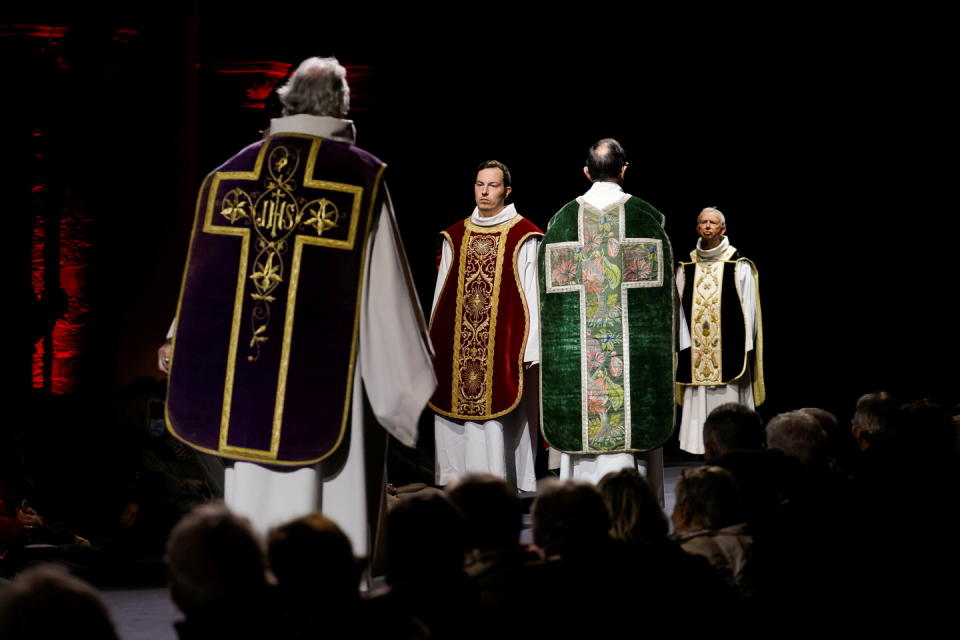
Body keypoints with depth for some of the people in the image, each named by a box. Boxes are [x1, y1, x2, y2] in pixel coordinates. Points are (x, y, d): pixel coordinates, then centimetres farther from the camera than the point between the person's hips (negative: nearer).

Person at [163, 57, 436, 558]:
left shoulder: (233, 172, 7)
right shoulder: (359, 177, -5)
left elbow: (206, 278, 11)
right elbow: (385, 293, -6)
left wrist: (178, 346, 22)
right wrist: (413, 386, 2)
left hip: (247, 382, 4)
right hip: (326, 381, -4)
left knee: (256, 504, 9)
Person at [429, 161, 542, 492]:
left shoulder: (523, 236, 0)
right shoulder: (456, 236, 14)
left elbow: (533, 293, -3)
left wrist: (530, 349, -10)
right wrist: (434, 342, 14)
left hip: (503, 347, -5)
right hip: (456, 349, 5)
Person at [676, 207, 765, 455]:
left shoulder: (739, 266, 0)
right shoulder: (686, 268, 10)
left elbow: (747, 309, -2)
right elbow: (679, 309, 10)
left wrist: (744, 349, -8)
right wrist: (683, 345, 2)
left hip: (729, 349, -3)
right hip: (696, 351, 3)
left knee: (729, 404, -5)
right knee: (698, 405, 2)